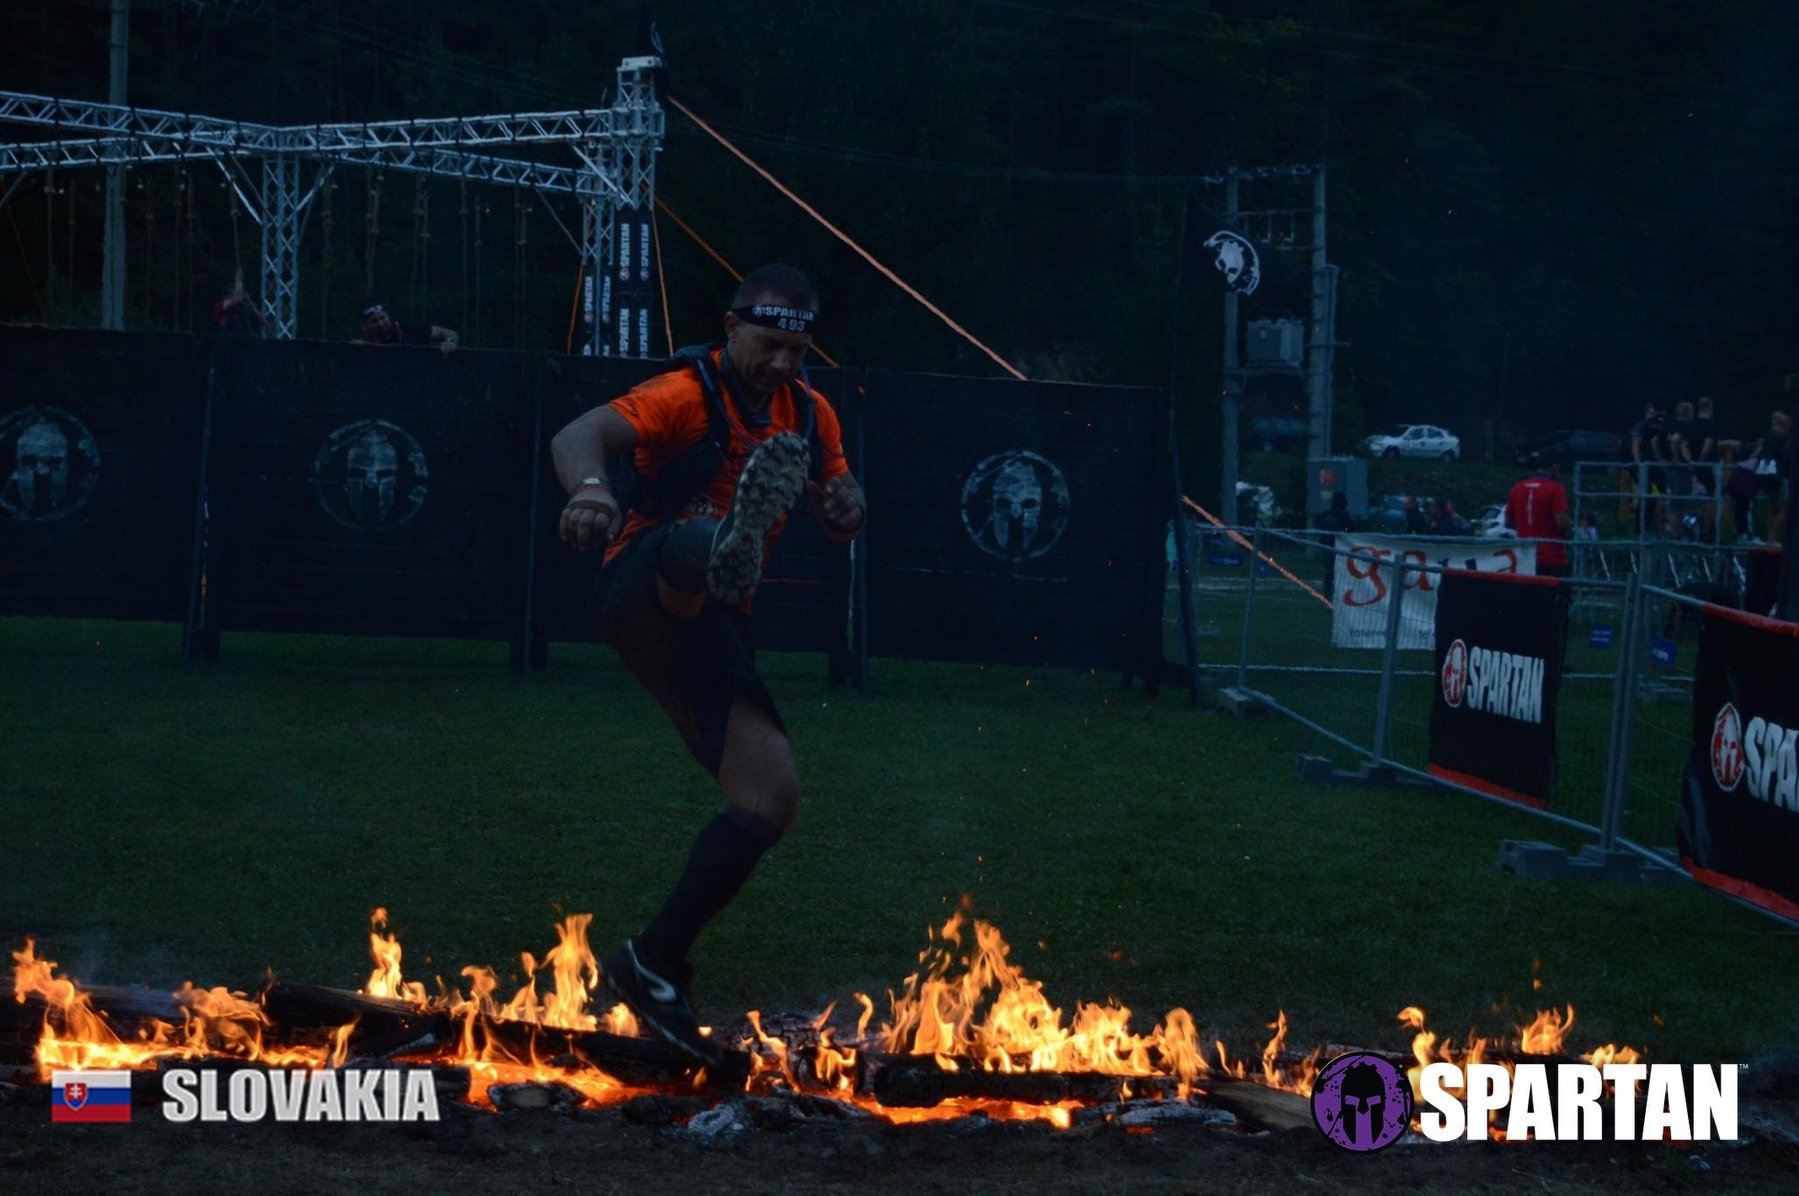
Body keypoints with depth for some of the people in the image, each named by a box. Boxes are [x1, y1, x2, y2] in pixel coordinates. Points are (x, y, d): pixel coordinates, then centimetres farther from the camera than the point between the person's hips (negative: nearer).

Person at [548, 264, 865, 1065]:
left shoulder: (810, 414, 12)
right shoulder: (689, 396, -10)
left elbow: (841, 527, 19)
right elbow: (579, 437, -26)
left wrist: (846, 505, -8)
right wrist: (590, 486, -51)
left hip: (709, 623, 6)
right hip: (644, 587, -6)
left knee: (771, 800, -4)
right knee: (697, 546, -40)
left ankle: (655, 965, 6)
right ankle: (732, 546, -80)